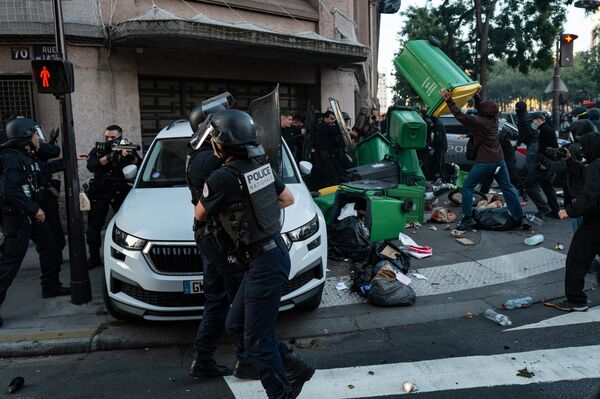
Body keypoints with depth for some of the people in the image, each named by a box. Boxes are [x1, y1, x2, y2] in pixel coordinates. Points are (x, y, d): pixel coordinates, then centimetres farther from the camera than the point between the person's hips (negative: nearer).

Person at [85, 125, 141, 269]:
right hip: (99, 194, 0)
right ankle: (94, 258, 17)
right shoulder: (98, 150, -2)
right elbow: (91, 166, -20)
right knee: (94, 227, 3)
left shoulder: (128, 149, -1)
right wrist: (108, 157, -32)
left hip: (121, 193, 0)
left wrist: (131, 158, -33)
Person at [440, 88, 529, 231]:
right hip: (499, 160, 7)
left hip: (485, 161, -7)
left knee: (467, 187, 4)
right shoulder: (493, 119, 8)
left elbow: (461, 116, -17)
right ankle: (521, 218, 13)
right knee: (508, 188, 13)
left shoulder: (479, 121, -14)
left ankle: (468, 219, 0)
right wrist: (476, 95, 33)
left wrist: (449, 100, -17)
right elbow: (480, 108, 27)